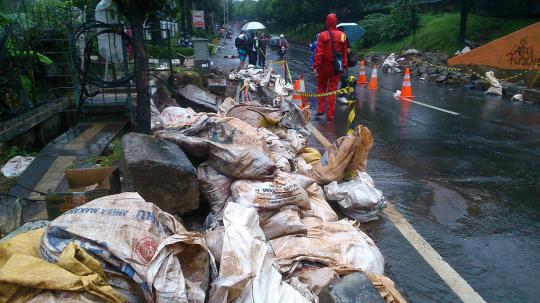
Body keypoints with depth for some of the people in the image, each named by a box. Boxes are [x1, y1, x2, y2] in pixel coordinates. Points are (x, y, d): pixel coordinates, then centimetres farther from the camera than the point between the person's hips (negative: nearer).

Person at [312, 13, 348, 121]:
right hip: (336, 67, 2)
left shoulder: (323, 35, -10)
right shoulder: (342, 35, 0)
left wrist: (315, 66, -13)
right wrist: (344, 65, 10)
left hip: (324, 65, -2)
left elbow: (319, 52, -14)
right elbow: (344, 52, 3)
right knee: (332, 90, 6)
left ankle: (320, 109, 11)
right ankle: (330, 115, 7)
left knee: (321, 88, 17)